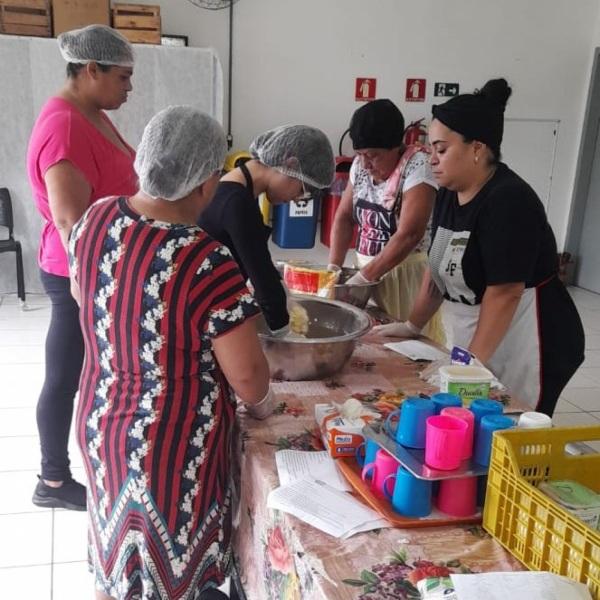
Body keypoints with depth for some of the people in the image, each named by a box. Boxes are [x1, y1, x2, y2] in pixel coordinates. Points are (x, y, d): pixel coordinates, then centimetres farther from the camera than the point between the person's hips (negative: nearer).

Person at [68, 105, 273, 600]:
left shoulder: (94, 220, -9)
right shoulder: (208, 265, -29)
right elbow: (247, 374, -21)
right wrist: (262, 403, 1)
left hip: (101, 421, 6)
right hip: (174, 441, -6)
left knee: (117, 555, 29)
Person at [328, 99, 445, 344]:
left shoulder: (418, 166, -17)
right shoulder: (361, 165, 4)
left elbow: (409, 235, -25)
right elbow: (344, 217, 8)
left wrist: (362, 278, -24)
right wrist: (333, 267, -5)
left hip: (406, 274, -6)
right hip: (368, 269, 6)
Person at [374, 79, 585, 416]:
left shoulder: (509, 202, -22)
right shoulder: (450, 194, 4)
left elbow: (504, 292, -24)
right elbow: (439, 267, 11)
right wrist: (413, 325, 10)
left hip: (531, 347, -8)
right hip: (476, 340, 8)